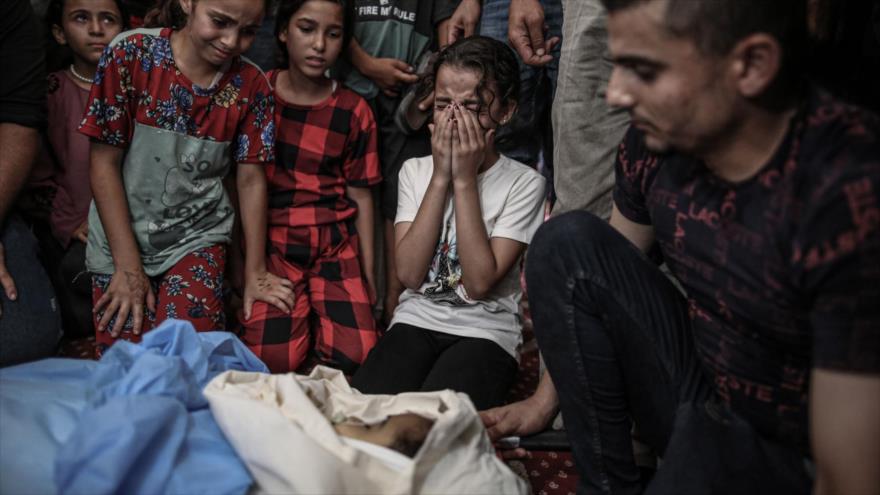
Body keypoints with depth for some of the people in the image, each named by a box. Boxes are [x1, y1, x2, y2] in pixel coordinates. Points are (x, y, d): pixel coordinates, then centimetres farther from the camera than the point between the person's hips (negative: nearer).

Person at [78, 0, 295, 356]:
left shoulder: (251, 86, -6)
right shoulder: (131, 56, -14)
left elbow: (250, 179, 0)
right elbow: (105, 164, -11)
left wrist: (255, 273, -1)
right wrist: (128, 266, -12)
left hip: (197, 236, 1)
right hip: (121, 236, 0)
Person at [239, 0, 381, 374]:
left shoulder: (353, 112, 6)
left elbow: (360, 195, 7)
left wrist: (368, 273, 4)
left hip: (335, 245, 1)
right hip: (272, 241, -1)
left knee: (354, 357, -17)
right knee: (271, 359, -20)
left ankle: (314, 312, 14)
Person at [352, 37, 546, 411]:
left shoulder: (524, 183, -2)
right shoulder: (415, 171, 10)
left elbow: (480, 283, -14)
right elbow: (410, 274, -4)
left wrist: (465, 179, -11)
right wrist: (441, 176, -7)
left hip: (486, 334, -2)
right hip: (415, 322, 3)